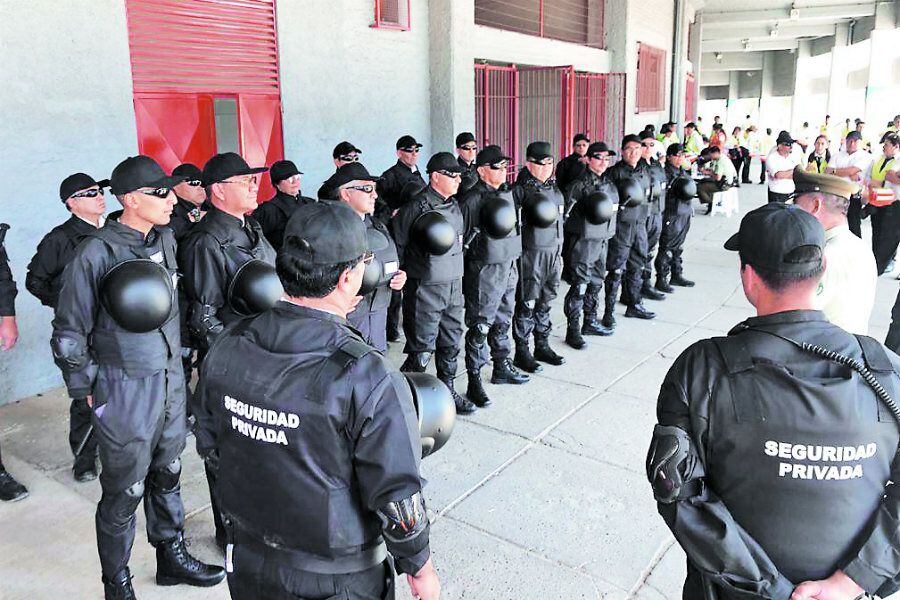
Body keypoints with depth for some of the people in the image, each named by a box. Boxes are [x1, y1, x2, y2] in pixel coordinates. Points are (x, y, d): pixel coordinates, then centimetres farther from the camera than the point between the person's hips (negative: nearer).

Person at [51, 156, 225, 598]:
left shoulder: (165, 239, 3)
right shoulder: (97, 252, -16)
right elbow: (69, 334, -9)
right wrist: (91, 391, -6)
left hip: (171, 381, 6)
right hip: (125, 391, -6)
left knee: (167, 475, 20)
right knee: (124, 492, 7)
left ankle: (171, 557, 39)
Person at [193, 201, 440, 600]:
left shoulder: (226, 348, -12)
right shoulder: (370, 380, -29)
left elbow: (210, 445, 2)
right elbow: (397, 496, -22)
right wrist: (419, 567, -5)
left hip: (247, 559, 4)